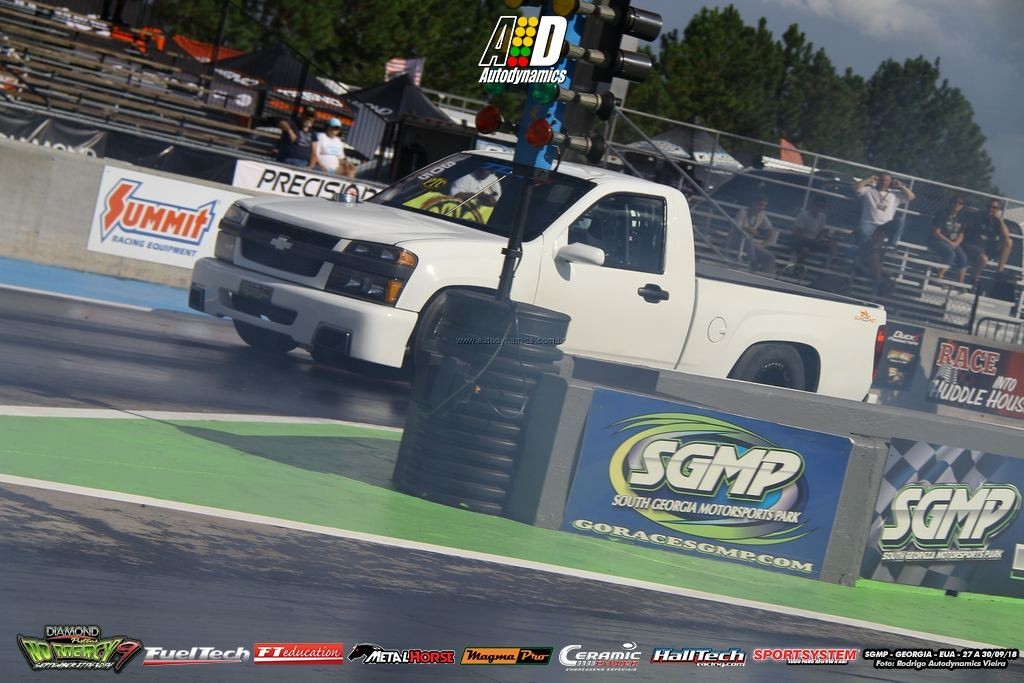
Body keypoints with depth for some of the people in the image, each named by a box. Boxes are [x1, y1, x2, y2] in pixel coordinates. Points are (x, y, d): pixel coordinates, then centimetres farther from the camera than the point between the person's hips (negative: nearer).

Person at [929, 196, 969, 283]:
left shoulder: (960, 218, 9)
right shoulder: (942, 214, -8)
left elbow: (961, 235, 12)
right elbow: (936, 232, -13)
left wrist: (956, 243, -11)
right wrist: (949, 242, -17)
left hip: (954, 243, 6)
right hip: (938, 241, -6)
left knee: (963, 258, -17)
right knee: (950, 254, -33)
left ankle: (960, 284, -15)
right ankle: (939, 278, -33)